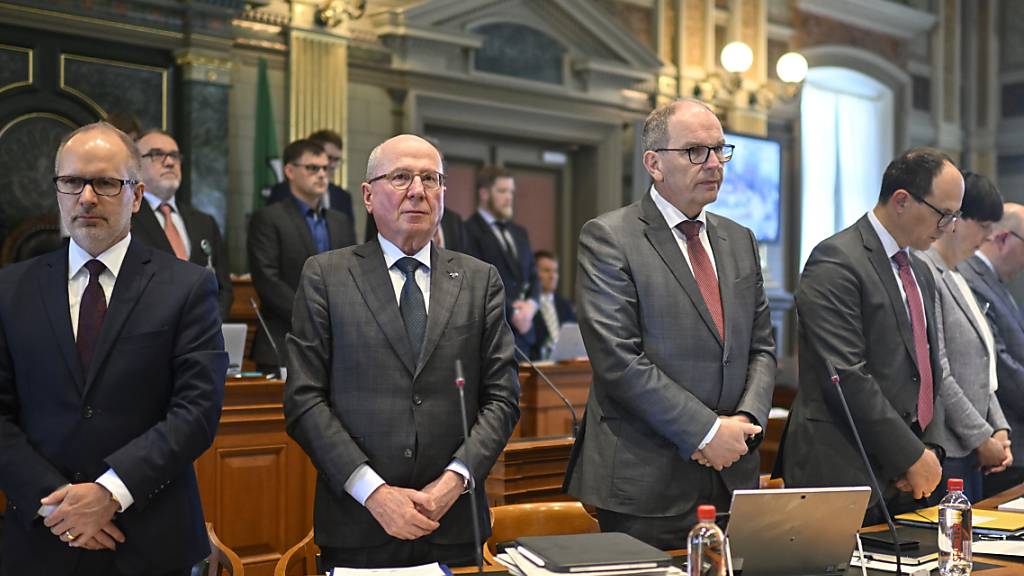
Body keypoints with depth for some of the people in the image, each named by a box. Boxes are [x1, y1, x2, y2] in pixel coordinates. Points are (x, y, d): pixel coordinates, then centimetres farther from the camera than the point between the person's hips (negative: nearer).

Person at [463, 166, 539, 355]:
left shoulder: (519, 232, 21)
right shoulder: (469, 231, -5)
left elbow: (533, 276, 19)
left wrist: (531, 303, -2)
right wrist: (511, 314, -11)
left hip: (523, 330, 7)